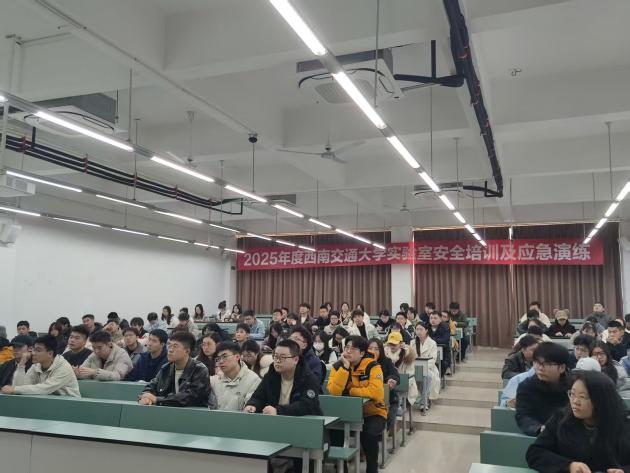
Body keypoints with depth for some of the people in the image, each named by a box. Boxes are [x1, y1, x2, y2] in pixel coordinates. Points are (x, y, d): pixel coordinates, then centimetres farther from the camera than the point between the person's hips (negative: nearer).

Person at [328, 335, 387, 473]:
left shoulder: (372, 366, -14)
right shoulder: (338, 366, -4)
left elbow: (377, 392, -29)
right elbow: (334, 391, -19)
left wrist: (349, 391, -18)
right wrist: (345, 367, -26)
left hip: (373, 412, -3)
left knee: (368, 433, -31)